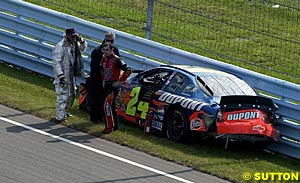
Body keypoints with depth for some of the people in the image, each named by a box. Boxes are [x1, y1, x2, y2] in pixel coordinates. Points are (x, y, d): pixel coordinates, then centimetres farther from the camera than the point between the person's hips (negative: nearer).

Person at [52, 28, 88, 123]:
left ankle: (65, 112, 36)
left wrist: (81, 40, 3)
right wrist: (60, 76, -26)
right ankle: (60, 117, -4)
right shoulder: (60, 47, -19)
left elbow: (83, 48, 25)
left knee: (71, 95, 19)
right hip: (63, 76, -9)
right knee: (62, 96, -8)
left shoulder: (73, 45, 7)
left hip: (71, 75, 9)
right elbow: (56, 62, -21)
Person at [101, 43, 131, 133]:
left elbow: (128, 70, -18)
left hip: (113, 85, -9)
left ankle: (109, 127, -14)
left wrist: (119, 81, -17)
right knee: (111, 106, 14)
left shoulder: (116, 60, -15)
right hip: (106, 85, 9)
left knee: (107, 105, -16)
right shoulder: (104, 59, 9)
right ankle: (115, 125, 24)